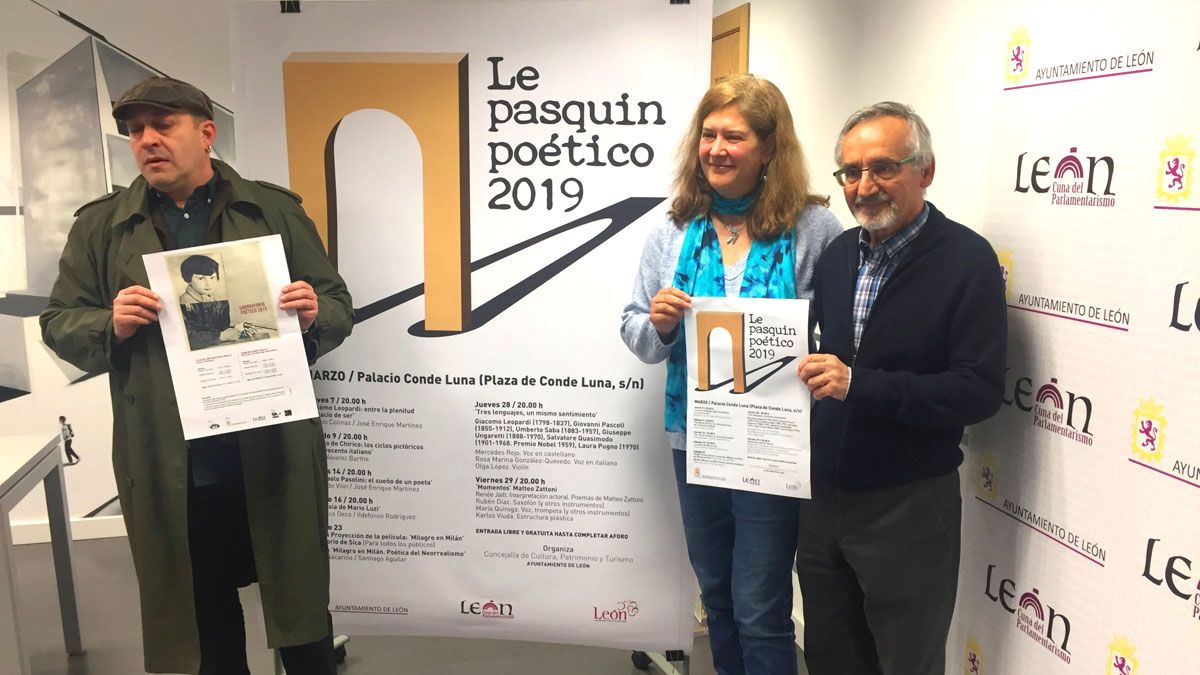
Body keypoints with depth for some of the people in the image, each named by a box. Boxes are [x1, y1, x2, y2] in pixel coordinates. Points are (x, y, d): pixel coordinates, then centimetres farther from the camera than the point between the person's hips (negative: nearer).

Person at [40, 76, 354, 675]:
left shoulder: (275, 210, 5)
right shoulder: (99, 226, 8)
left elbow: (338, 305, 6)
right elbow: (59, 324, 7)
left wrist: (313, 314, -17)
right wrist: (111, 325, -14)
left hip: (274, 451, -1)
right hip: (166, 464, 1)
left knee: (299, 599, 11)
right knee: (203, 611, 17)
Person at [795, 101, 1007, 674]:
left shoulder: (967, 259, -13)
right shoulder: (838, 253, 5)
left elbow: (979, 391, -21)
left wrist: (858, 384, -29)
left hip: (908, 507, -5)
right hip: (823, 497, 6)